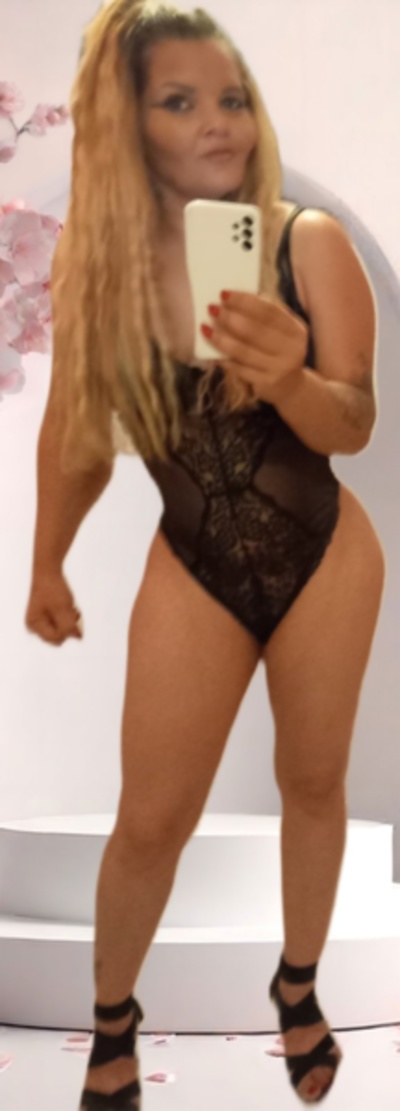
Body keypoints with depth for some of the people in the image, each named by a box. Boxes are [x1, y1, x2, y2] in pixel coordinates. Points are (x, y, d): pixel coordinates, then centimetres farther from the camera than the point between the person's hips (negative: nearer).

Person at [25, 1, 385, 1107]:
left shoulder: (310, 241, -15)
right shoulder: (96, 257, -11)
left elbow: (357, 424, -15)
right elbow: (74, 427, 2)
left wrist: (288, 378, -38)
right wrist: (46, 567, 12)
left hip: (326, 556, 0)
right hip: (193, 571, 0)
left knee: (314, 780, 15)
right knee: (151, 818, 4)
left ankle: (298, 988, 38)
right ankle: (112, 1018, 29)